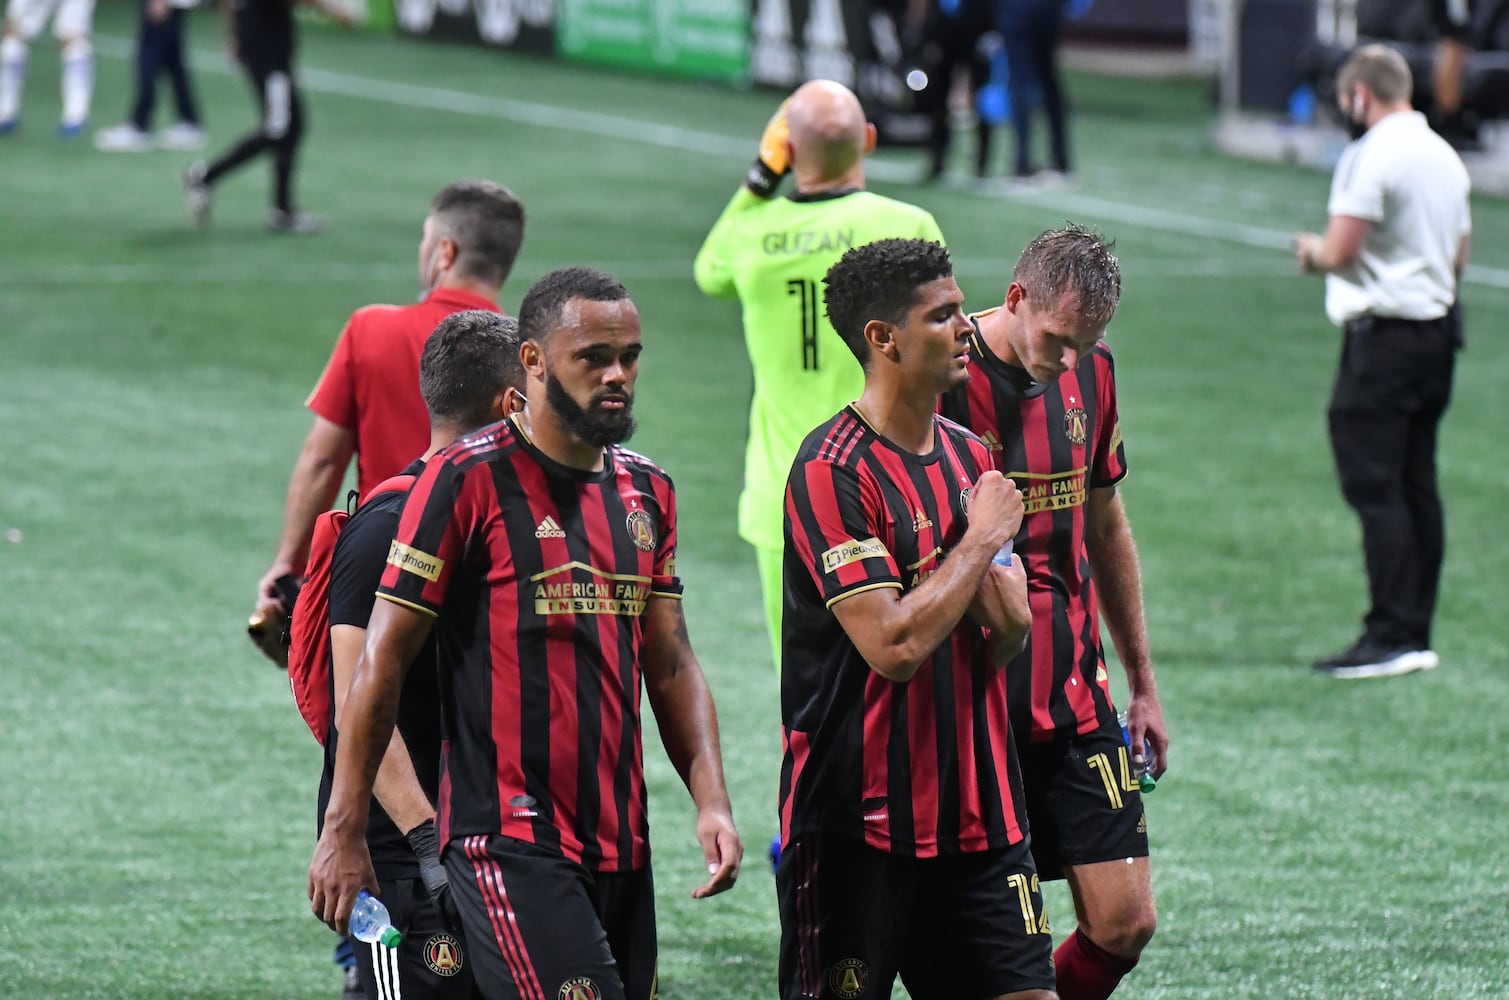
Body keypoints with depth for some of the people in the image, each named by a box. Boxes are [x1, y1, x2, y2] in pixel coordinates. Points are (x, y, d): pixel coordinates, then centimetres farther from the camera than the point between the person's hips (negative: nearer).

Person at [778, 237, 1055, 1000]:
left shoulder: (968, 456, 11)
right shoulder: (833, 471, -14)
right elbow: (894, 644, -23)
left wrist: (1000, 603, -9)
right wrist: (983, 539, -12)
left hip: (977, 813, 7)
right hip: (857, 817, -7)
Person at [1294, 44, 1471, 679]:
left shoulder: (1372, 156, -14)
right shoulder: (1444, 156, 13)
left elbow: (1339, 250, -17)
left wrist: (1311, 250, 3)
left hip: (1384, 338, -9)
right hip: (1438, 327, 9)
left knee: (1374, 487, -8)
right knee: (1418, 488, 10)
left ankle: (1391, 638, -12)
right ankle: (1416, 634, 12)